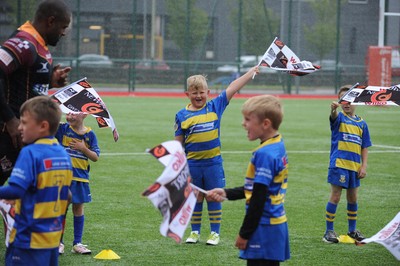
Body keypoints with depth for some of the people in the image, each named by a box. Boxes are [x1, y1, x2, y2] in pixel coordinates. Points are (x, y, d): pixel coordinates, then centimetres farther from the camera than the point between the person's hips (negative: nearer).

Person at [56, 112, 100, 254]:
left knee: (78, 208, 9)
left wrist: (83, 148, -14)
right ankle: (59, 243, 10)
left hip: (81, 176, 2)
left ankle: (77, 243, 17)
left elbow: (95, 157, 1)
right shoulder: (62, 129, -3)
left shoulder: (89, 134, 1)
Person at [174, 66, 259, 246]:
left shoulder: (215, 107, 0)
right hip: (192, 164, 0)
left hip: (213, 162, 0)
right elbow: (178, 143, 3)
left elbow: (232, 88, 0)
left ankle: (215, 233, 15)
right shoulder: (182, 115, -1)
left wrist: (253, 71, 0)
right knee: (195, 198, 10)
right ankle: (195, 232, 20)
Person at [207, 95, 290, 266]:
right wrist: (226, 194, 15)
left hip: (264, 228, -10)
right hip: (276, 225, 10)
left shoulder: (264, 154, -19)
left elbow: (259, 198, -19)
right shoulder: (278, 147, 10)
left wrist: (244, 233, -13)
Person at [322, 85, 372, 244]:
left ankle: (352, 230, 28)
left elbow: (364, 147, 13)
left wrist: (364, 166, 3)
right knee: (335, 197, -5)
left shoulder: (361, 123, 10)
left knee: (353, 198, 13)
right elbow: (334, 117, -28)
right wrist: (334, 109, -51)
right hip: (339, 164, -5)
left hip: (354, 166, 5)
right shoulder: (339, 118, -2)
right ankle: (329, 231, 3)